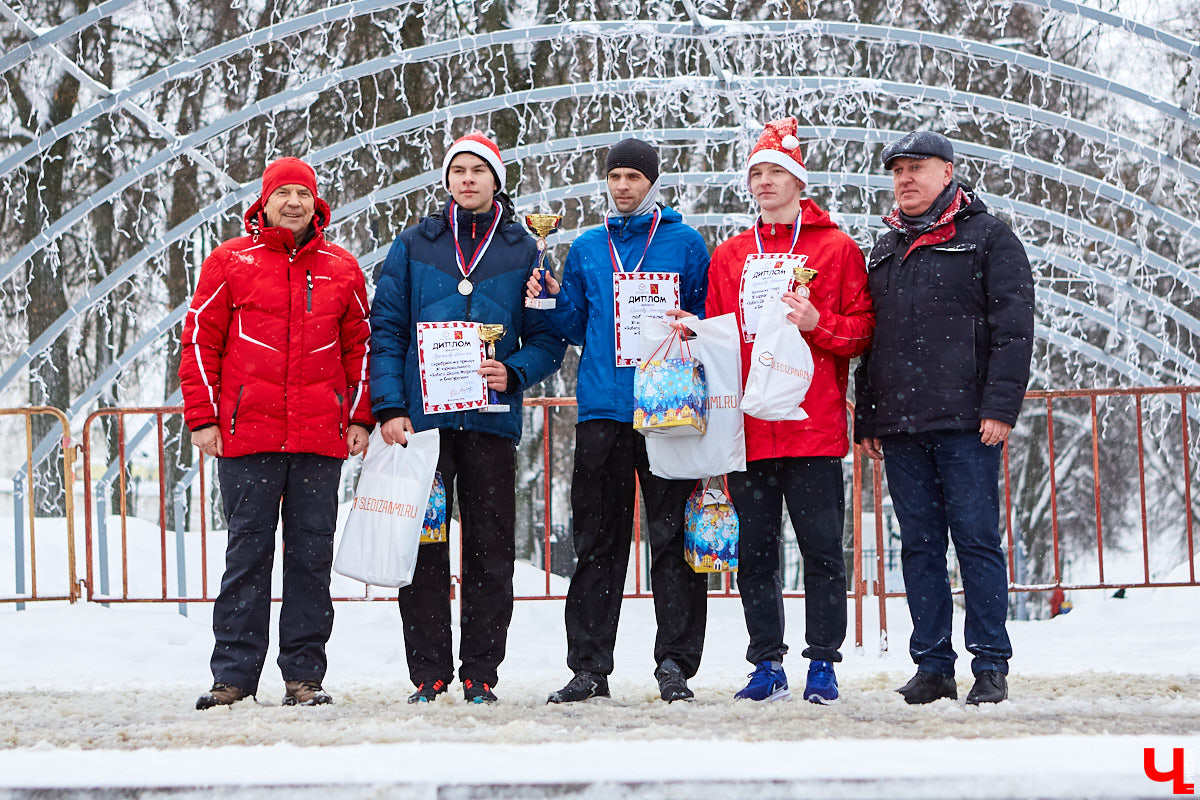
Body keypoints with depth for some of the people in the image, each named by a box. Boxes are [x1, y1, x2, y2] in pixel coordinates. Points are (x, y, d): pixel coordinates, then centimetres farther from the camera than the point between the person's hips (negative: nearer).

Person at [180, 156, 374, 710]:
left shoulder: (341, 269, 12)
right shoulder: (230, 262, 5)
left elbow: (359, 347, 15)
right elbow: (201, 341, 4)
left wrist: (359, 419, 7)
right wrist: (203, 418, -2)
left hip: (321, 437, 2)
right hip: (246, 435, -2)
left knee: (312, 554, 3)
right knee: (248, 552, -1)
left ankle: (303, 674, 7)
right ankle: (234, 673, 2)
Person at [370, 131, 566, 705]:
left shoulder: (524, 250, 8)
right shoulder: (414, 245, 9)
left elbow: (549, 336, 8)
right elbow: (386, 330, 5)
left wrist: (514, 372, -12)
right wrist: (390, 407, -6)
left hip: (492, 420, 0)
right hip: (423, 417, 0)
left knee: (491, 550, 1)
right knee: (423, 547, -2)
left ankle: (481, 671, 8)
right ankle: (428, 671, 4)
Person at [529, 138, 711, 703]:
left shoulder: (686, 244, 7)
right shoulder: (587, 248, 15)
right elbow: (574, 328, 17)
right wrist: (552, 301, -2)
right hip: (602, 411, 3)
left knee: (672, 537, -4)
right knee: (596, 540, 3)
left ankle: (675, 662, 1)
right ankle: (589, 667, 7)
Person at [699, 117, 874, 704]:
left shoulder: (836, 249, 5)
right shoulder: (729, 255, 15)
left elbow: (862, 328, 0)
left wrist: (818, 323, -16)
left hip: (813, 427, -3)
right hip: (747, 429, 4)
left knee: (821, 549, -3)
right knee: (754, 553, 5)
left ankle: (823, 663, 4)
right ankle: (767, 664, 12)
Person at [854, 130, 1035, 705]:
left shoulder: (988, 238, 2)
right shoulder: (885, 250, 20)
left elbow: (1013, 327, -5)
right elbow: (868, 338, 23)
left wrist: (1000, 407, -13)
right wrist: (866, 419, 15)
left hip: (965, 422, -5)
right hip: (899, 425, 5)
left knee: (976, 539, -6)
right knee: (919, 545, 5)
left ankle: (991, 665, -2)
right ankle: (932, 667, 9)